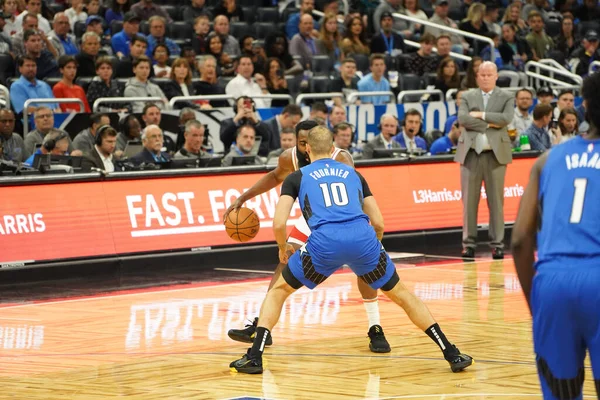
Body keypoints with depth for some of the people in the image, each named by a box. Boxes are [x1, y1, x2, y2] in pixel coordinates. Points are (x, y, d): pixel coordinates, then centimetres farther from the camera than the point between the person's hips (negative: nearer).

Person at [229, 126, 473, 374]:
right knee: (401, 295, 22)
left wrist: (283, 248, 29)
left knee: (278, 290, 21)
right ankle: (452, 355, 18)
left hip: (325, 242, -2)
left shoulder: (297, 178, 21)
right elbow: (378, 223, 23)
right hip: (363, 240, 2)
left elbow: (278, 224, 9)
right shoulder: (352, 174, 28)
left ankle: (254, 357, 7)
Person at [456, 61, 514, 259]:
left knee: (496, 200, 0)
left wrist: (482, 115, -9)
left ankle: (497, 243, 4)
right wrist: (489, 123, -9)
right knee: (469, 200, 1)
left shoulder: (506, 98, 9)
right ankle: (468, 243, 5)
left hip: (496, 154, -1)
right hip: (471, 153, 1)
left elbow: (506, 118, -10)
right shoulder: (468, 97, 12)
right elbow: (463, 119, -5)